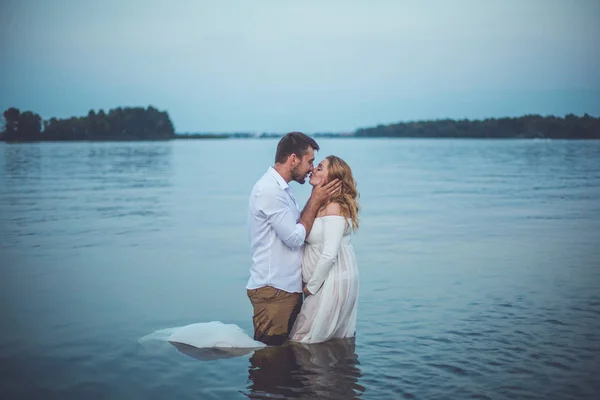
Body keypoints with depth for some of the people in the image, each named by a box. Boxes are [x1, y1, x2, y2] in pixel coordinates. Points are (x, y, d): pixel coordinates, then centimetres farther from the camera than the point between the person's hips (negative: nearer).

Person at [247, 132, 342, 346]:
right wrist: (316, 201, -10)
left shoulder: (281, 189, 14)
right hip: (273, 290, -10)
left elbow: (298, 227, 12)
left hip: (288, 287, 10)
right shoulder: (269, 190, -18)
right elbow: (295, 238, -19)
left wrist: (315, 198, 4)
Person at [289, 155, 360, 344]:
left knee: (302, 340, -3)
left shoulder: (334, 208, -17)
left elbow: (329, 254, -21)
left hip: (332, 282, -9)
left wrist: (311, 286, -14)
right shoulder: (319, 204, 11)